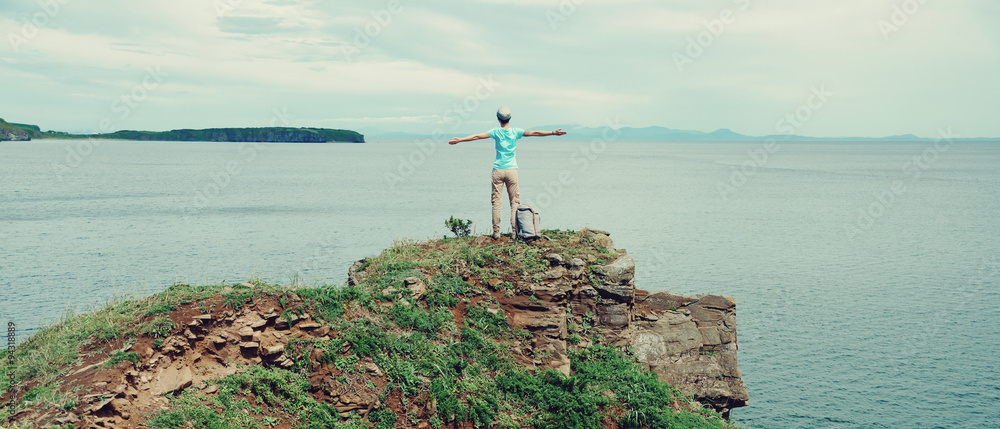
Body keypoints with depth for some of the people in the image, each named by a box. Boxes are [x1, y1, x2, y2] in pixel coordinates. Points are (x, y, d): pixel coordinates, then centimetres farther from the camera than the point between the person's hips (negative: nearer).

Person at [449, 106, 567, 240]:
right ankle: (515, 231, 3)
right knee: (514, 201, 7)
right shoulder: (516, 132, 0)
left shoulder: (496, 132, -2)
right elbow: (534, 133, 1)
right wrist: (553, 133, 6)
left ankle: (496, 232, -1)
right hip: (512, 170, 1)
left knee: (496, 202, 2)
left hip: (498, 170, -1)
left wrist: (460, 140, 0)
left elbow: (477, 136, -5)